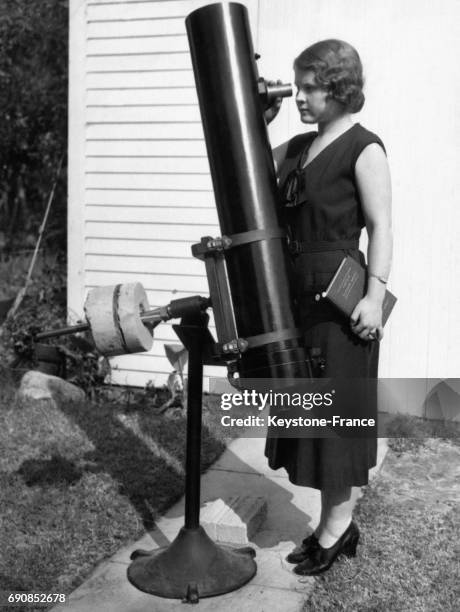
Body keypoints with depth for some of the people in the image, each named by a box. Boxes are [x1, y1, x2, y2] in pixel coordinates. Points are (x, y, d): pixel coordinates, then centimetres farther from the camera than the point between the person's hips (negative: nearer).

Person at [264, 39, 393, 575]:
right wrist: (257, 122, 5)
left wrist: (375, 296, -21)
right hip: (298, 291, 8)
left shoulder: (363, 148, -9)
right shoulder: (297, 148, 12)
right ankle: (334, 526, 28)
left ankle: (336, 528, 18)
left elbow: (380, 227, -13)